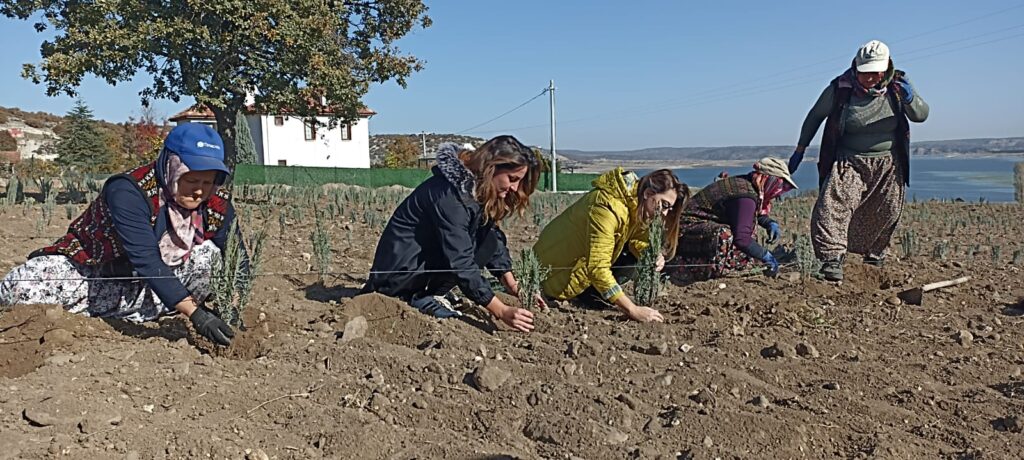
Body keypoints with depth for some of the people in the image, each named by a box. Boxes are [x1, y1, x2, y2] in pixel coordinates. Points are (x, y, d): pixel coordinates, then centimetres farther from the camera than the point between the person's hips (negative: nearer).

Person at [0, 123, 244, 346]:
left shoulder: (219, 206, -14)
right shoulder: (128, 192, -28)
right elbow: (148, 263, -36)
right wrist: (195, 313, -44)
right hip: (90, 269, -4)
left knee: (208, 253, -23)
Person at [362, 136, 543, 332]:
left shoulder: (480, 191, 1)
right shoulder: (449, 195, -27)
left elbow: (496, 241, 2)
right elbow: (461, 262, -30)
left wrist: (514, 287, -10)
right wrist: (502, 312, -33)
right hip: (401, 271, -9)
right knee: (485, 241, -19)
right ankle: (427, 299, -12)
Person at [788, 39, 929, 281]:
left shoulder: (897, 84, -5)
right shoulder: (839, 88, -12)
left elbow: (921, 116, -3)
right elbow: (815, 116, 2)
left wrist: (910, 99, -26)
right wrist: (800, 149, 4)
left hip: (887, 164, 3)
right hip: (849, 162, -3)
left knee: (885, 216, 13)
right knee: (835, 203, -26)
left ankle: (875, 254, 38)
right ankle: (832, 259, -30)